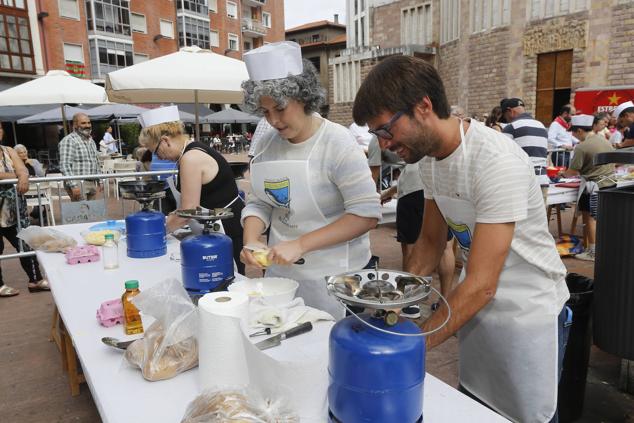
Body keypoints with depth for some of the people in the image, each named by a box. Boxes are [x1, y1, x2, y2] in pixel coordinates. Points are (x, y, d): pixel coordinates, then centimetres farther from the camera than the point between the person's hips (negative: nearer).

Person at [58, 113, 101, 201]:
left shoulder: (91, 140, 18)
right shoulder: (68, 141, -9)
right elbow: (65, 166, -17)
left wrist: (98, 182, 20)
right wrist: (73, 185, -23)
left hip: (92, 184, 8)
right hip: (78, 184, -8)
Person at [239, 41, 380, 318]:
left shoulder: (337, 142, -15)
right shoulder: (267, 144, 3)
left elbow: (366, 215, -19)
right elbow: (258, 203, 9)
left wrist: (300, 244, -23)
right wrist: (250, 240, -11)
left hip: (331, 275, -5)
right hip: (280, 268, 5)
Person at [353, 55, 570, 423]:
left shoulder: (497, 162, -28)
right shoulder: (429, 155, -5)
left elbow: (481, 284, -28)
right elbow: (431, 242, 6)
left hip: (528, 315, -6)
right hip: (476, 308, 7)